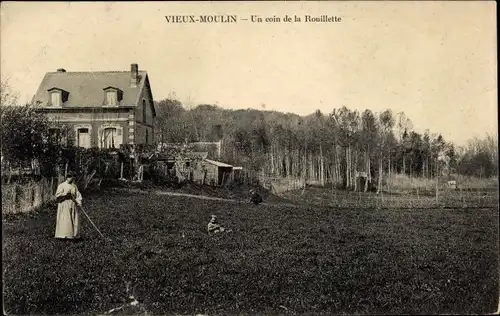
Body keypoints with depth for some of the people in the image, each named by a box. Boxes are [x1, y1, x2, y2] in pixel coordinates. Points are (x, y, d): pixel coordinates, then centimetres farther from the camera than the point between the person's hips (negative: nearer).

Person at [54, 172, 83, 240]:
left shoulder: (74, 186, 14)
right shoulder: (61, 185, 0)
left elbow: (78, 194, 4)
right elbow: (57, 195, -9)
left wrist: (79, 201, -12)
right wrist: (66, 194, -17)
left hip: (73, 205, 5)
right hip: (64, 205, -5)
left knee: (74, 220, 1)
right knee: (64, 220, -11)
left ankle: (73, 235, 4)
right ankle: (63, 235, -10)